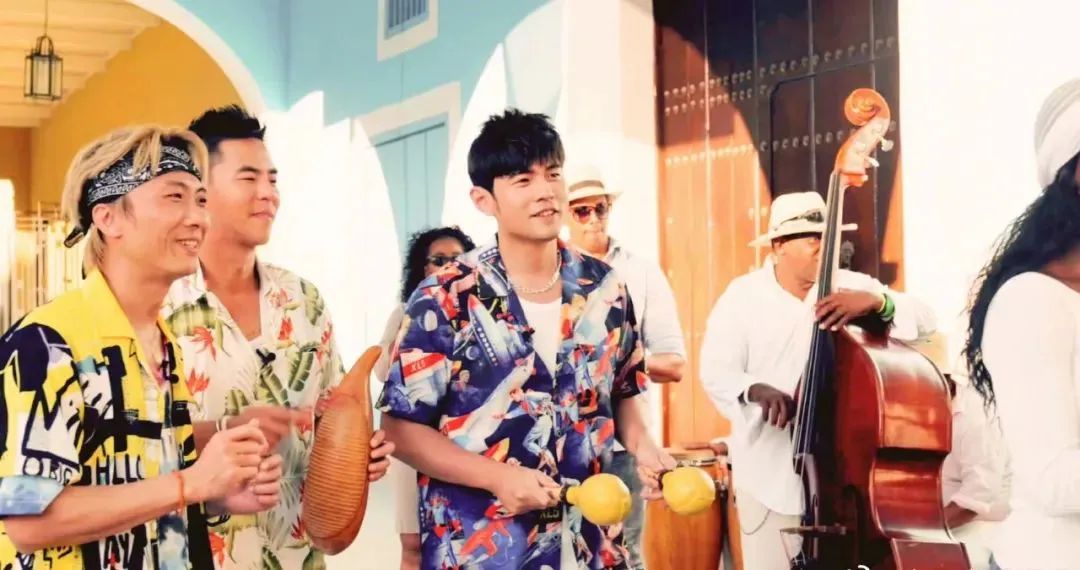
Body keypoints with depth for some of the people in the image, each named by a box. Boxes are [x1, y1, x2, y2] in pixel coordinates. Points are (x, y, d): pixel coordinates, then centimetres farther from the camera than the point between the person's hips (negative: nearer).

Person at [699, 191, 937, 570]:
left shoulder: (851, 287, 2)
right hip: (770, 470, -1)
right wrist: (755, 390, -30)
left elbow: (925, 322, -6)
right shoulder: (742, 296, -2)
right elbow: (715, 372, -8)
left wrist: (877, 302, -25)